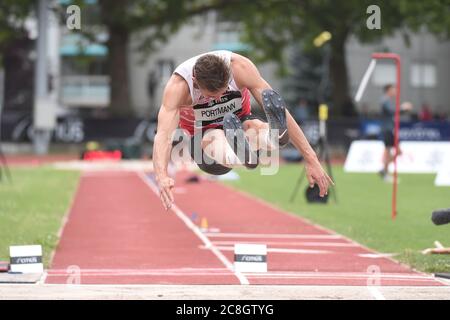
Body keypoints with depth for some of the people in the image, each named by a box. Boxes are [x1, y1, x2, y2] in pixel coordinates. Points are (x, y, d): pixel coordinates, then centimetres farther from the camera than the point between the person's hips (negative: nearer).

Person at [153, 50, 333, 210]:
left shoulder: (240, 67, -27)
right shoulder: (178, 86, -30)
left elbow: (279, 109, -28)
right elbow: (163, 134, -42)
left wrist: (311, 159, -34)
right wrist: (161, 176, -62)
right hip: (202, 135, -1)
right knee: (215, 138, -40)